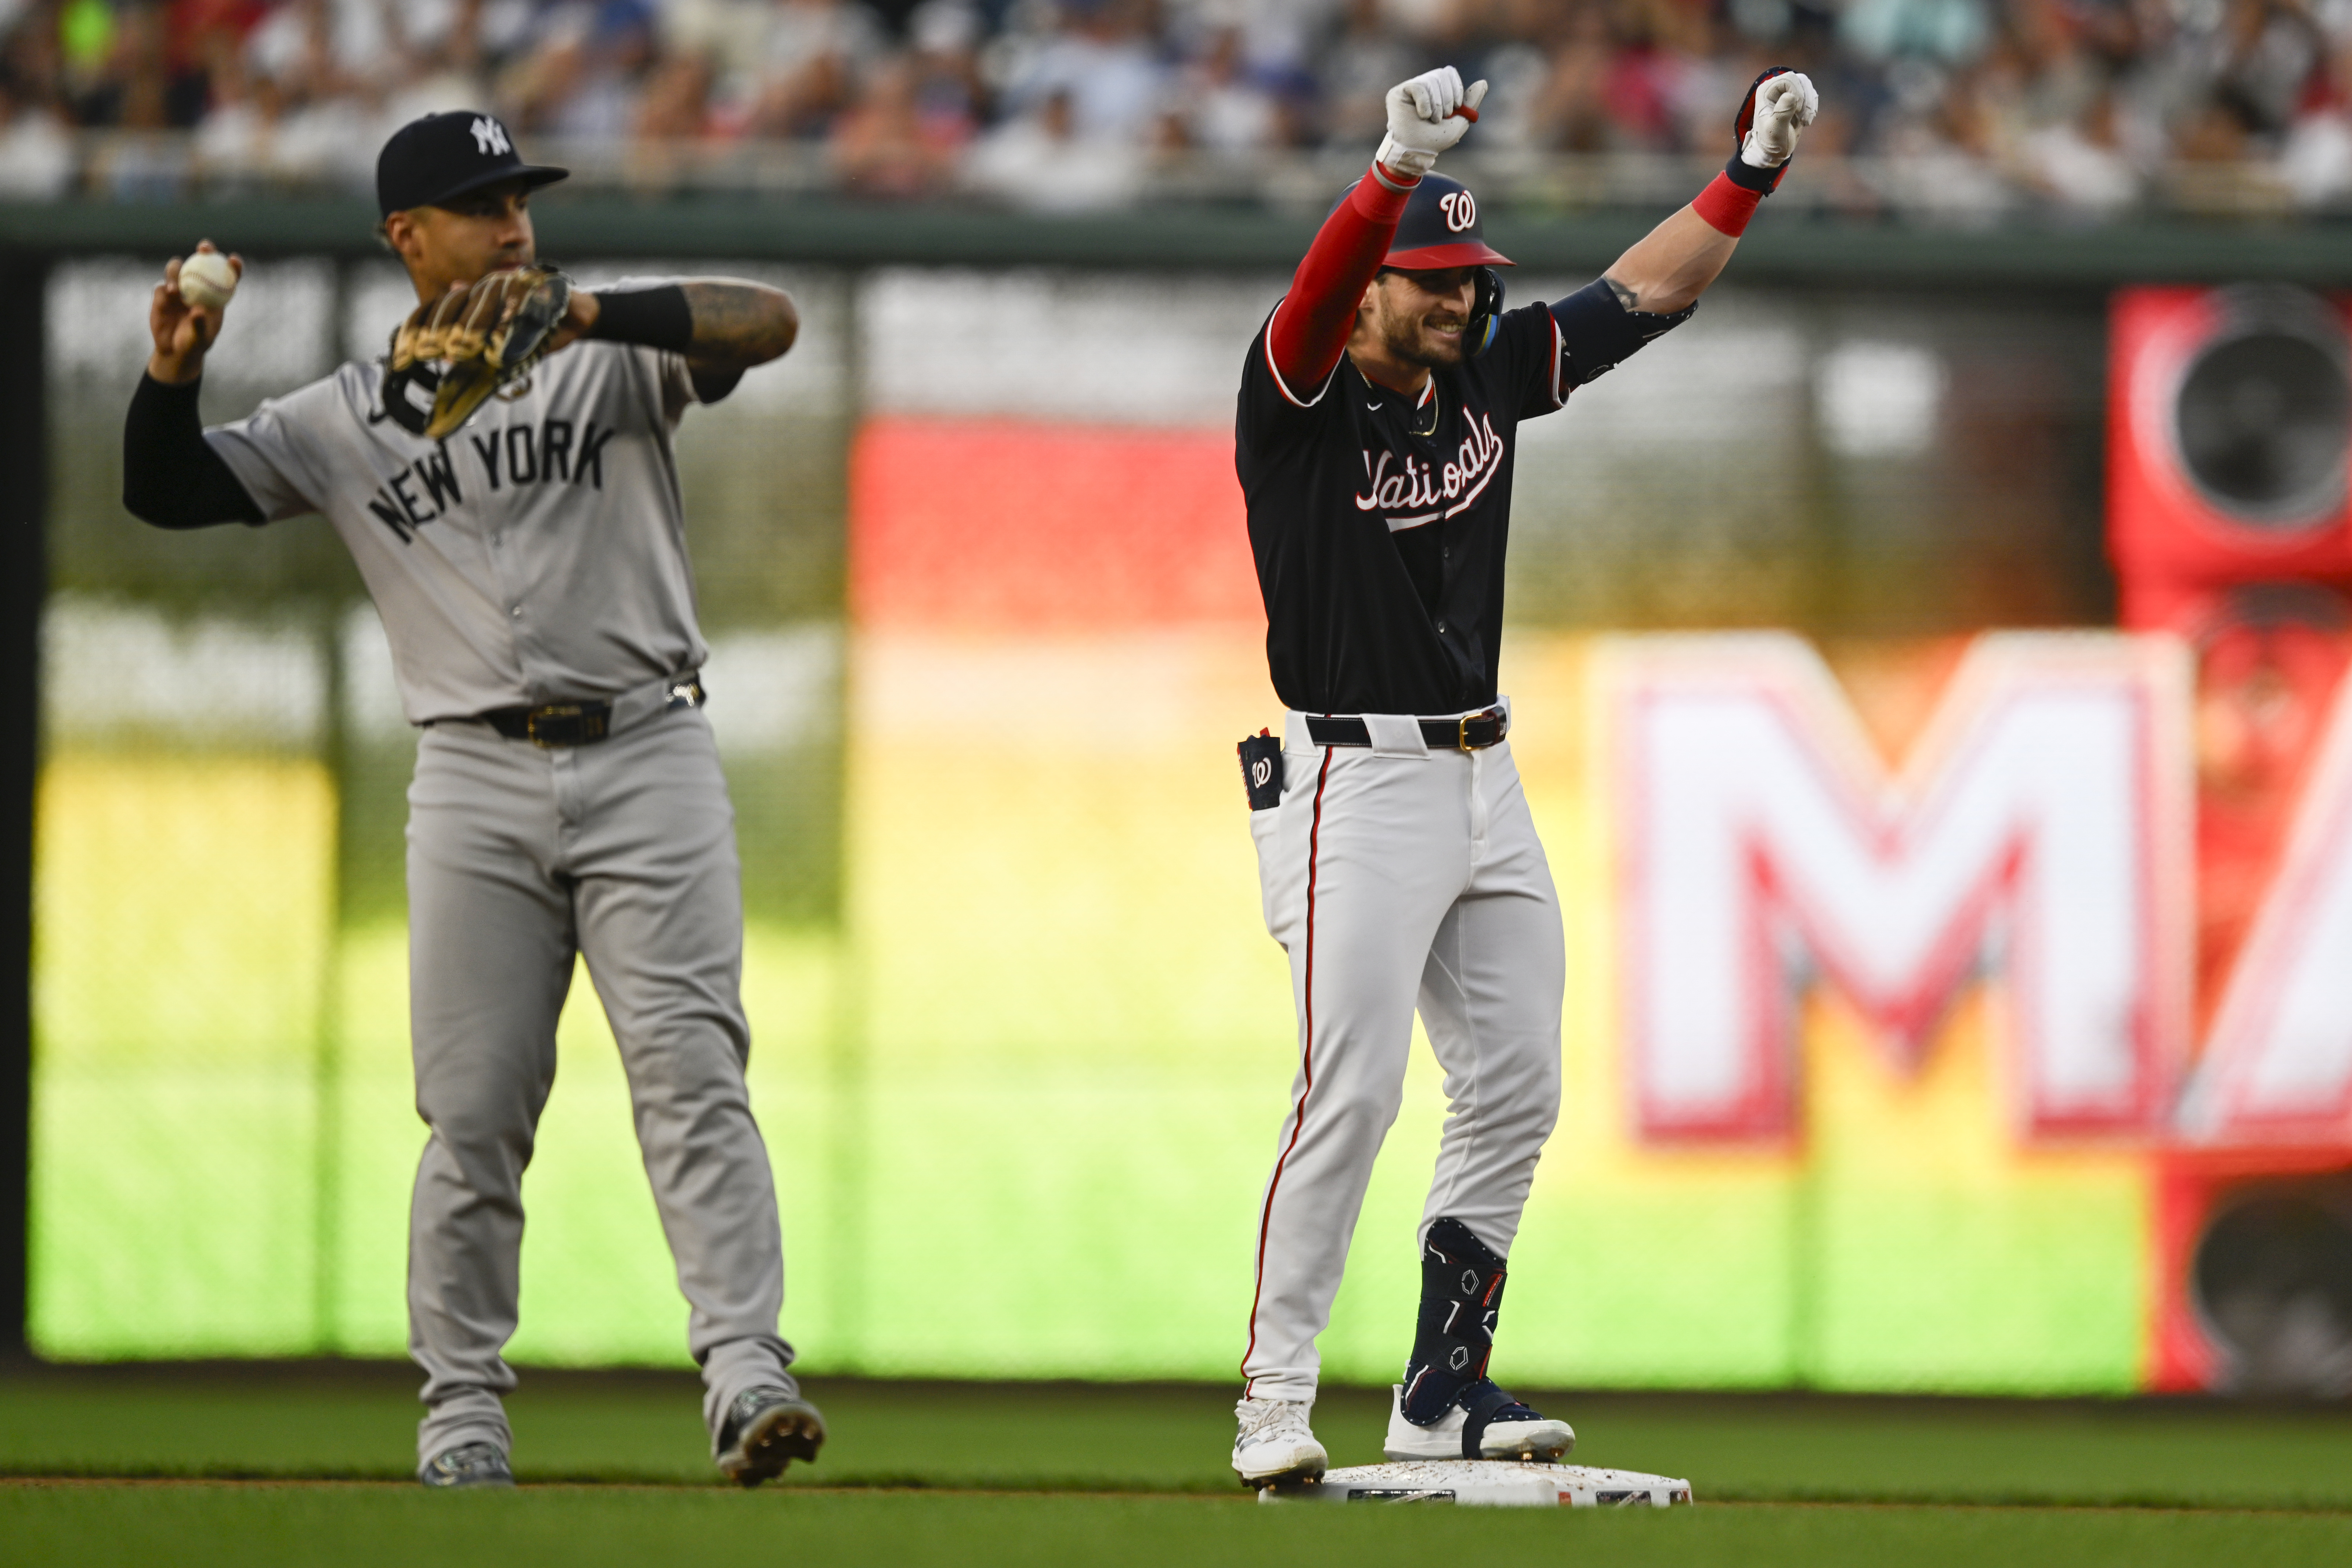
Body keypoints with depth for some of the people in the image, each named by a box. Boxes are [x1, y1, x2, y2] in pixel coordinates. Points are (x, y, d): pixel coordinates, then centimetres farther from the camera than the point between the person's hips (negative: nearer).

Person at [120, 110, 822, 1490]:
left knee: (692, 1070, -12)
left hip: (646, 757, -2)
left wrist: (582, 314, -23)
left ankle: (747, 1374, -19)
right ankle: (464, 1412, 9)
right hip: (477, 781, 2)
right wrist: (173, 377, -10)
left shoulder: (609, 359, 6)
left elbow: (770, 322, -10)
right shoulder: (348, 421, 12)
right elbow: (169, 493, 11)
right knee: (474, 1109, 1)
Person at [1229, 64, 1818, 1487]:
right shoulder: (1302, 398, -11)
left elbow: (1647, 293, 13)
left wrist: (1753, 172, 2)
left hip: (1483, 778, 8)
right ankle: (1274, 1403, -8)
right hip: (1356, 783, -8)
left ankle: (1445, 1385, 16)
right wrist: (1397, 166, -49)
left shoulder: (1488, 377, 9)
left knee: (1517, 1088, 7)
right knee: (1351, 1092, -13)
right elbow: (1312, 305, -32)